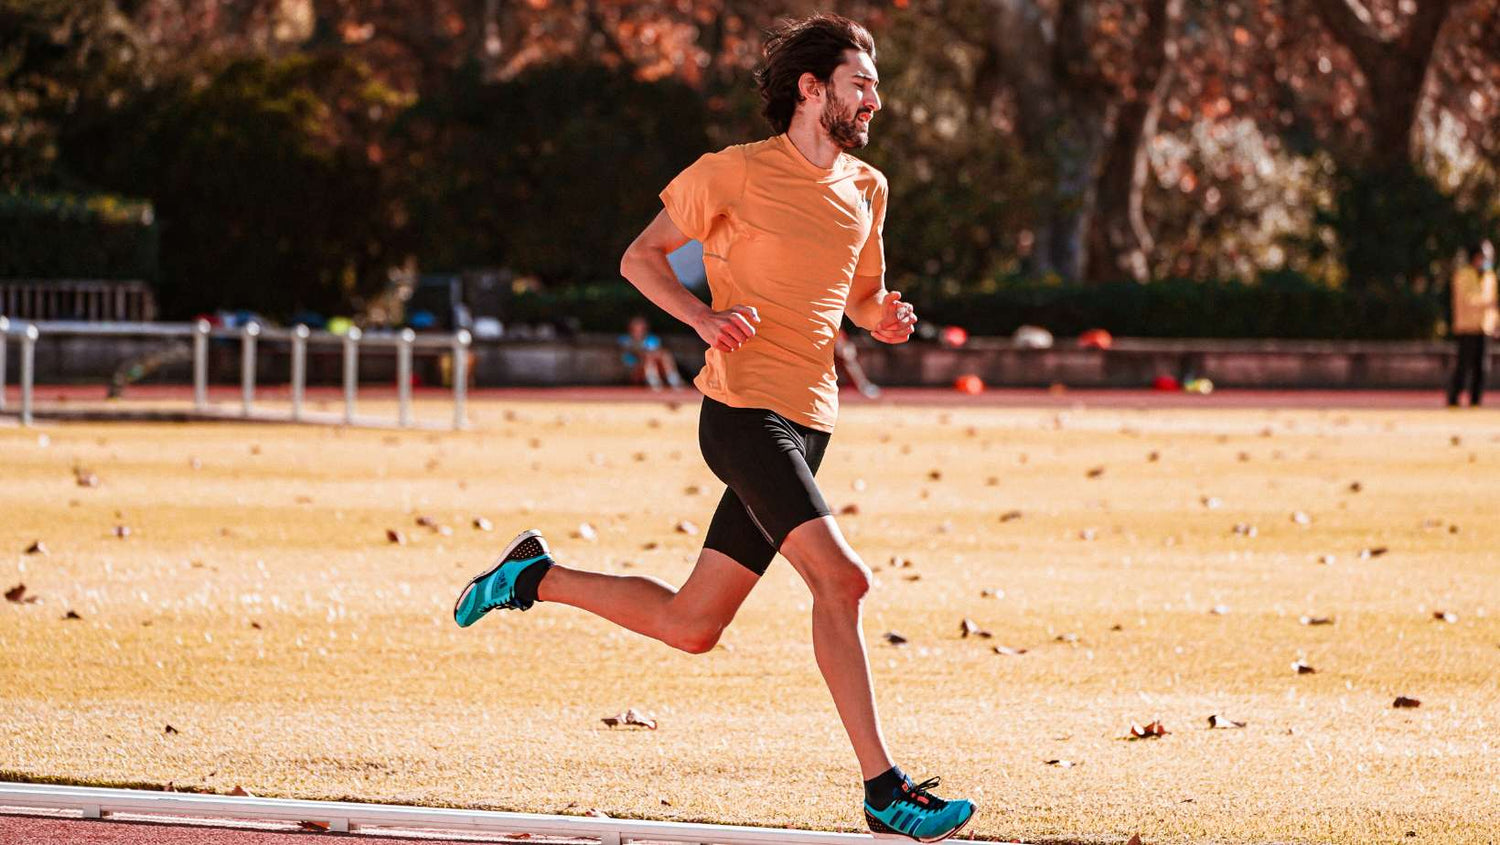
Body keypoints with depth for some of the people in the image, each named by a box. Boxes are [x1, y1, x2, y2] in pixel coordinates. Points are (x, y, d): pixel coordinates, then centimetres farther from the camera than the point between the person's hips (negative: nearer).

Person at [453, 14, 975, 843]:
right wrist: (704, 317, -14)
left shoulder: (866, 190, 16)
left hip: (806, 426, 8)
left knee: (689, 625, 8)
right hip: (744, 409, -8)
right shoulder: (737, 173, -4)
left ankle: (537, 576, 27)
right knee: (840, 579, -21)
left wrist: (885, 318, 5)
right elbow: (640, 257, 4)